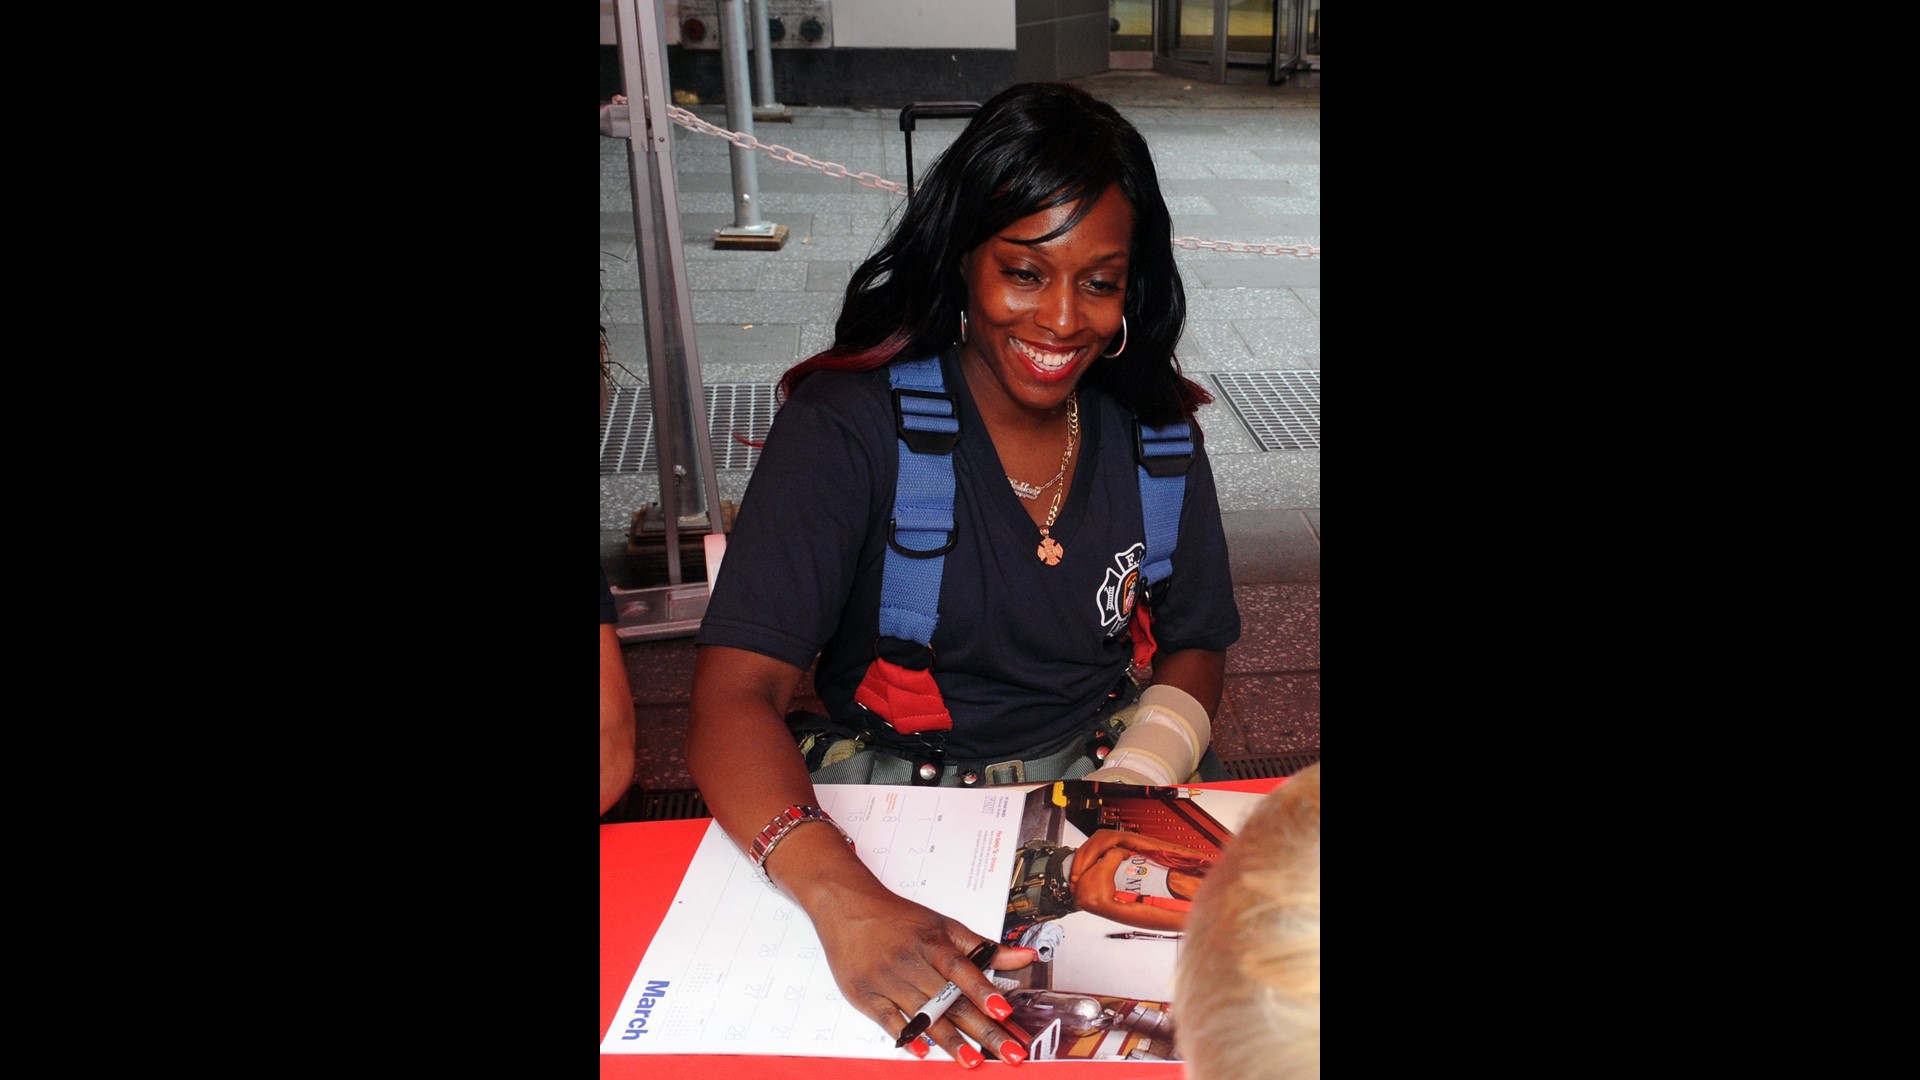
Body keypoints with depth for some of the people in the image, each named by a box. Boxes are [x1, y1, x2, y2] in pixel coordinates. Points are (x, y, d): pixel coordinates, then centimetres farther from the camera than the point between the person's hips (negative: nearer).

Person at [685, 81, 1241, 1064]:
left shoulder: (1152, 433, -1)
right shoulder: (846, 428, -15)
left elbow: (1192, 651, 9)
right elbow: (735, 696, -23)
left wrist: (1128, 788, -12)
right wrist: (845, 898, -41)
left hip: (1097, 772, 4)